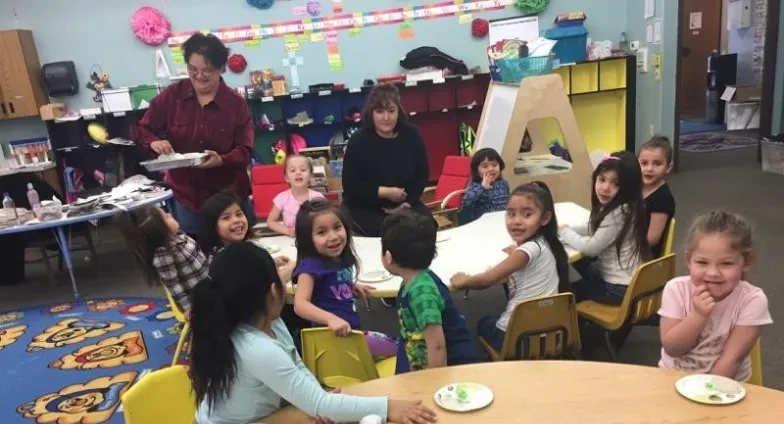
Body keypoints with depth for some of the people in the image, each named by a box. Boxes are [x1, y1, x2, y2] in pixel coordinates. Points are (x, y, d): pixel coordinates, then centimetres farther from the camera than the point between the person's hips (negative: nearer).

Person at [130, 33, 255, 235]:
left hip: (229, 196, -1)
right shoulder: (171, 95, -2)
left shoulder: (236, 103, -6)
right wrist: (154, 142, -17)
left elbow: (245, 151, -8)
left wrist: (222, 160, -28)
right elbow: (139, 130, 5)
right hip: (185, 196, 1)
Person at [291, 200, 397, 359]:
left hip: (350, 331, 9)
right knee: (399, 349, -9)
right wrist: (331, 319, -42)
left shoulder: (341, 260, 6)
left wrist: (352, 288, 8)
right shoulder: (311, 266, -18)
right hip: (334, 335, -9)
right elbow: (300, 304, -30)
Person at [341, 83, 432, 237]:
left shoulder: (411, 135, 0)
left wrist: (409, 202, -9)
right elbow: (350, 186, -13)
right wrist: (385, 192, -20)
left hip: (405, 203, 4)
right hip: (364, 208, -3)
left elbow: (422, 174, 6)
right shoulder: (358, 141, -11)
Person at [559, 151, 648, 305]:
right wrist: (569, 230, 0)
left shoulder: (619, 213, -27)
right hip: (619, 278, 9)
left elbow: (591, 248, -22)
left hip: (619, 288, -9)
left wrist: (564, 231, -7)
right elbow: (595, 229, 17)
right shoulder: (611, 206, 1)